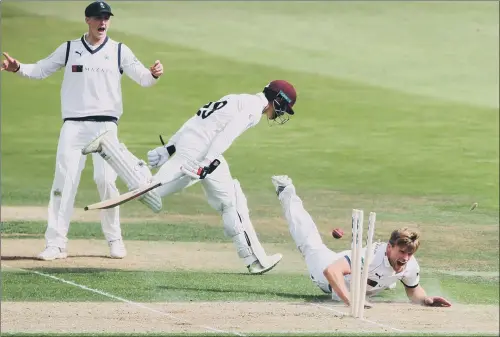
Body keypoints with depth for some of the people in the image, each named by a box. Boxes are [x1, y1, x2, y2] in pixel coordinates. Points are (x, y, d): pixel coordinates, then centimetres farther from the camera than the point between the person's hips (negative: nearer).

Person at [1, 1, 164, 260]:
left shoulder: (120, 51, 5)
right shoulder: (69, 49, 8)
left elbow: (142, 78, -1)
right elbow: (40, 70, 10)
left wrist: (153, 74, -24)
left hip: (105, 125, -1)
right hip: (73, 125, 1)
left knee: (106, 181, -9)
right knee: (63, 182, -7)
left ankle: (114, 239, 9)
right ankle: (56, 244, -6)